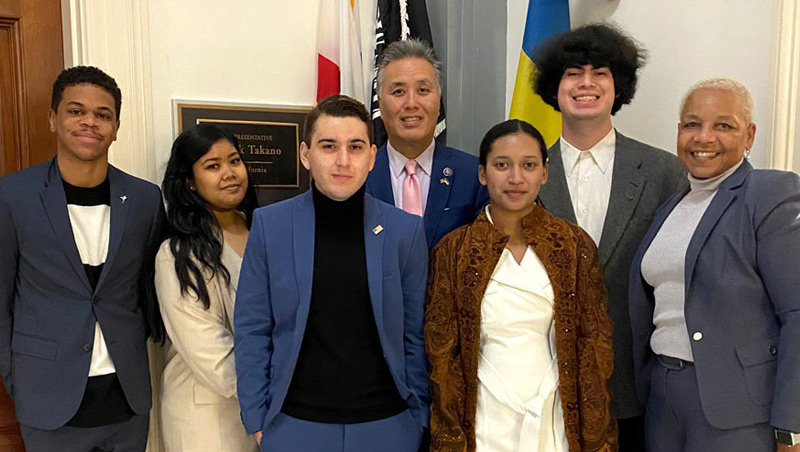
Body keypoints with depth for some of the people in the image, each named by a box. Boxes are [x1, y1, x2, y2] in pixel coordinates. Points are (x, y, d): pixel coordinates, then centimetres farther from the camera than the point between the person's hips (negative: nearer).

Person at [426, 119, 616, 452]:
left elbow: (593, 347, -1)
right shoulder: (452, 251, -7)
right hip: (484, 423, -1)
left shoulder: (575, 246, -5)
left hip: (556, 420, 1)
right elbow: (442, 355, -3)